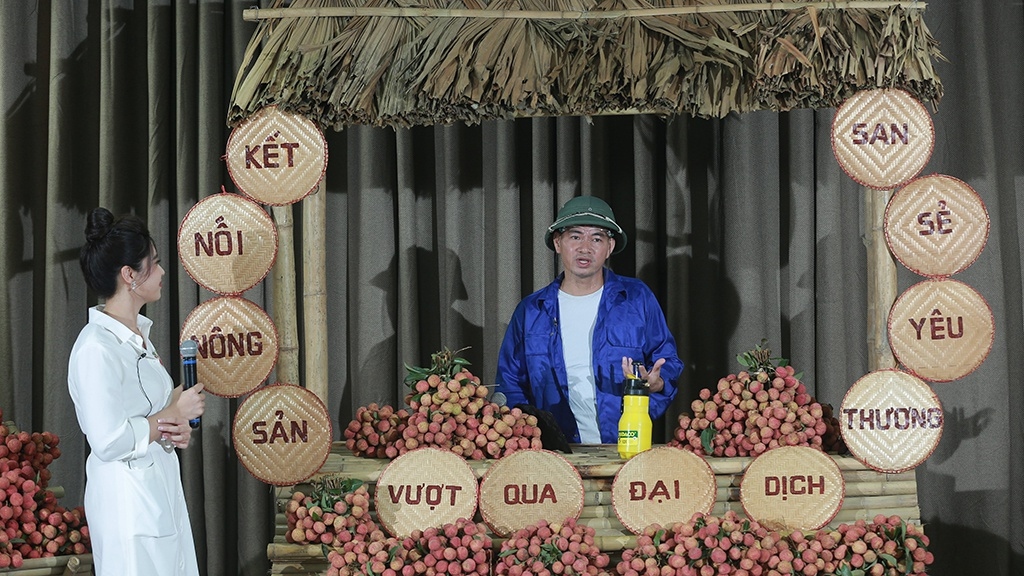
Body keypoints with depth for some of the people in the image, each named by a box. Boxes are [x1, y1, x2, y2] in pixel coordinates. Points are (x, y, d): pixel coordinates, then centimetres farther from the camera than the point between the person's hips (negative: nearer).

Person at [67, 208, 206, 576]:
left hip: (163, 488, 9)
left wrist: (176, 431, 1)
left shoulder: (137, 335, 11)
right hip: (128, 500, -9)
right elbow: (110, 441, -24)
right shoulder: (97, 348, -19)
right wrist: (175, 413, -13)